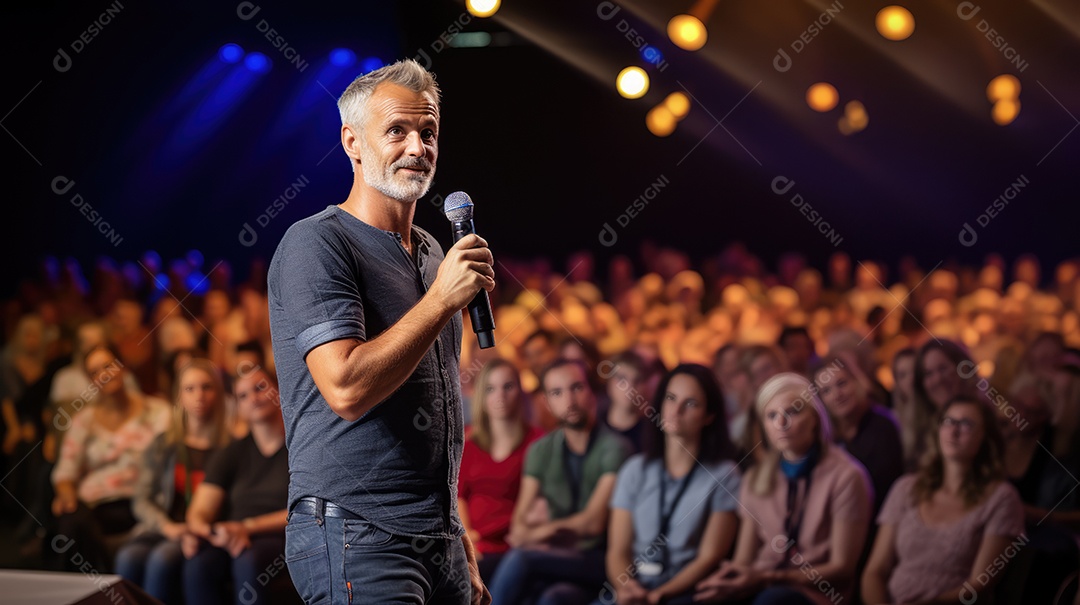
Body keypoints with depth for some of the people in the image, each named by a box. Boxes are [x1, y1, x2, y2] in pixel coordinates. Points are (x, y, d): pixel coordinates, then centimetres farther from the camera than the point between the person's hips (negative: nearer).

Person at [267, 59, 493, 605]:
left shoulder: (432, 256, 17)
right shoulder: (316, 245, -9)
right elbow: (348, 390, -22)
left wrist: (461, 546, 18)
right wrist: (443, 299, -17)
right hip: (356, 539, -8)